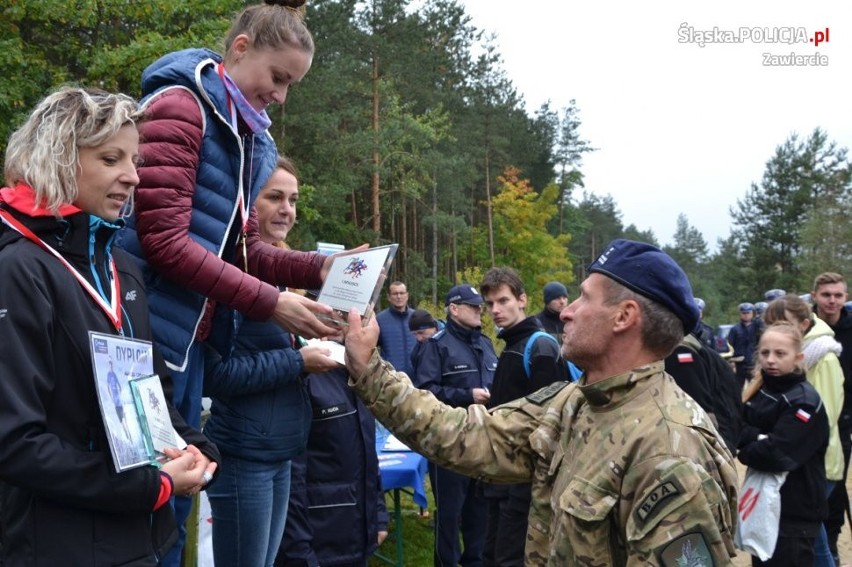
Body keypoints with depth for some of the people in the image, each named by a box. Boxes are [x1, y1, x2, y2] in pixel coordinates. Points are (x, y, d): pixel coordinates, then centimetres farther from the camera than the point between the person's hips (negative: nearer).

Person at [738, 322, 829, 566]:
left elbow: (777, 456, -24)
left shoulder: (805, 401, -17)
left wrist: (745, 448, -8)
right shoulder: (759, 391, 7)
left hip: (795, 514, -7)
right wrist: (757, 440, -17)